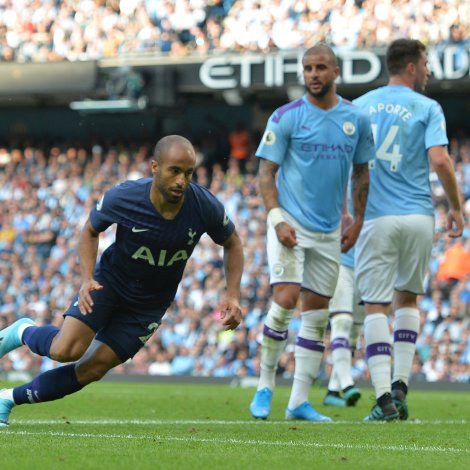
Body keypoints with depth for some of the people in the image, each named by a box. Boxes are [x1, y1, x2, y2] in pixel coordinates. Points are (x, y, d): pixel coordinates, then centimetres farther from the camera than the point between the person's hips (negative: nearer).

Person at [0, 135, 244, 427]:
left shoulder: (206, 207, -21)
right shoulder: (122, 198, -24)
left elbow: (232, 243, -1)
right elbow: (91, 230, -3)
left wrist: (233, 295, -13)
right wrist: (87, 278, -18)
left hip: (150, 304, 2)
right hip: (110, 280, -2)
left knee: (93, 368, -3)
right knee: (66, 350, -22)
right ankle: (23, 333, 14)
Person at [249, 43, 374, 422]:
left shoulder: (356, 119, 6)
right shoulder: (286, 118, -5)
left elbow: (361, 171, 16)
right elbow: (266, 171, -4)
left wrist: (357, 222, 9)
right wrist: (277, 219, -15)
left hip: (329, 231, 4)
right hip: (290, 224, -4)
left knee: (317, 314, 5)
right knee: (285, 300, -18)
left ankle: (299, 401, 10)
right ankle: (266, 384, 0)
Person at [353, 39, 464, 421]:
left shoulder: (359, 106, 10)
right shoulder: (427, 108, 0)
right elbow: (440, 160, -11)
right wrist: (456, 207, 1)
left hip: (374, 217, 1)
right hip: (417, 215, -1)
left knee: (376, 306, 0)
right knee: (408, 297, 19)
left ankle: (384, 397, -12)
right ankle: (400, 386, 10)